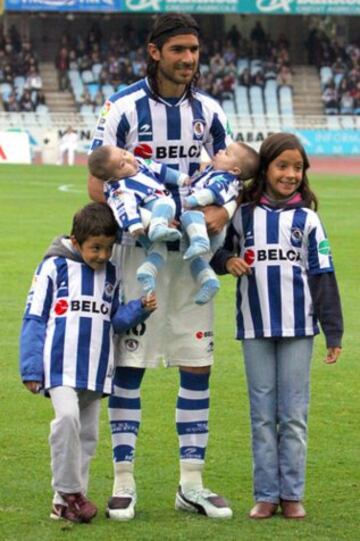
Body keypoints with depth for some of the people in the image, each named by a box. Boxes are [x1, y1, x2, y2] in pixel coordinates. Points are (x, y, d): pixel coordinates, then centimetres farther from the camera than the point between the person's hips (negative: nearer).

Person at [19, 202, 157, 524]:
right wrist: (31, 368, -4)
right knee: (67, 416, -25)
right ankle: (68, 491, -11)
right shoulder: (55, 267, -3)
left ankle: (66, 503, 16)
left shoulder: (112, 274, 11)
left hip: (96, 369, 6)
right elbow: (34, 318, -1)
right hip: (61, 365, -6)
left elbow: (116, 320, 14)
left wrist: (140, 309, -7)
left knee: (88, 433, 7)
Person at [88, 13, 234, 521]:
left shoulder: (209, 112, 7)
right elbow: (97, 184, -7)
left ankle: (192, 484, 10)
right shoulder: (124, 107, -6)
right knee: (128, 363, -2)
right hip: (138, 250, -4)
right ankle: (124, 481, 5)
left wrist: (222, 209, -8)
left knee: (198, 364, 4)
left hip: (193, 251, 4)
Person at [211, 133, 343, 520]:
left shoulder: (307, 219, 3)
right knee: (262, 415, 5)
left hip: (298, 328, -1)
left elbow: (323, 276, 3)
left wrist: (333, 332, 0)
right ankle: (266, 494, 10)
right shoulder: (243, 215, 4)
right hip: (255, 329, 1)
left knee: (294, 415, 3)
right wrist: (227, 260, -9)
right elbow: (217, 251, 15)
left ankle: (292, 494, 9)